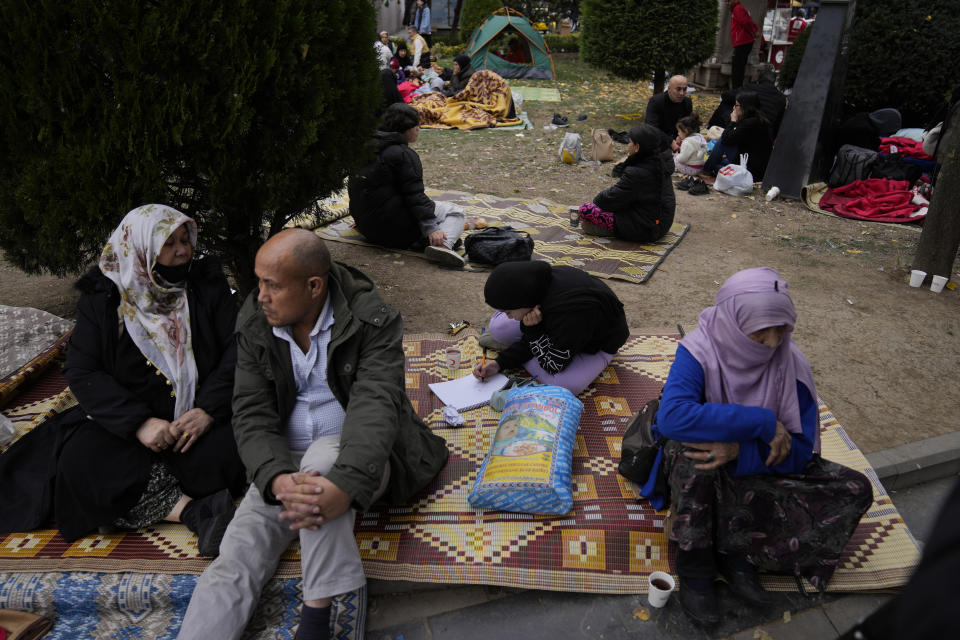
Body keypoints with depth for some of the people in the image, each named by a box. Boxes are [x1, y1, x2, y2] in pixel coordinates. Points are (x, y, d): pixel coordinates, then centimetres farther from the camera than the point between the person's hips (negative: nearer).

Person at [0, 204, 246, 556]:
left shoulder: (208, 284, 1)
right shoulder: (102, 297, 0)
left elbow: (236, 351, -7)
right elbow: (81, 372, -8)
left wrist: (208, 410, -23)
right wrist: (139, 422, -23)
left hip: (198, 415, -1)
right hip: (125, 418, 1)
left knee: (229, 451, -31)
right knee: (81, 462, -28)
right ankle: (192, 508, -31)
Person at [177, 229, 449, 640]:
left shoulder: (373, 321, -13)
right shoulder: (254, 326, -1)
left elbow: (376, 405, -25)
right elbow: (251, 413, -7)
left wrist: (347, 484, -44)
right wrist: (278, 479, -28)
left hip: (360, 459, -3)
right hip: (287, 463, 4)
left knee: (323, 456, -37)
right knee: (232, 563, -19)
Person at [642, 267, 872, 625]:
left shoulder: (791, 364, -14)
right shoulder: (699, 352, -24)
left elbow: (801, 450, -15)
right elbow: (672, 416, -42)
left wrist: (740, 451, -34)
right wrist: (763, 421, -37)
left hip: (756, 464, 4)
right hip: (701, 471, -4)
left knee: (854, 490, -12)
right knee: (689, 444, -37)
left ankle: (738, 554, -16)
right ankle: (694, 569, -20)